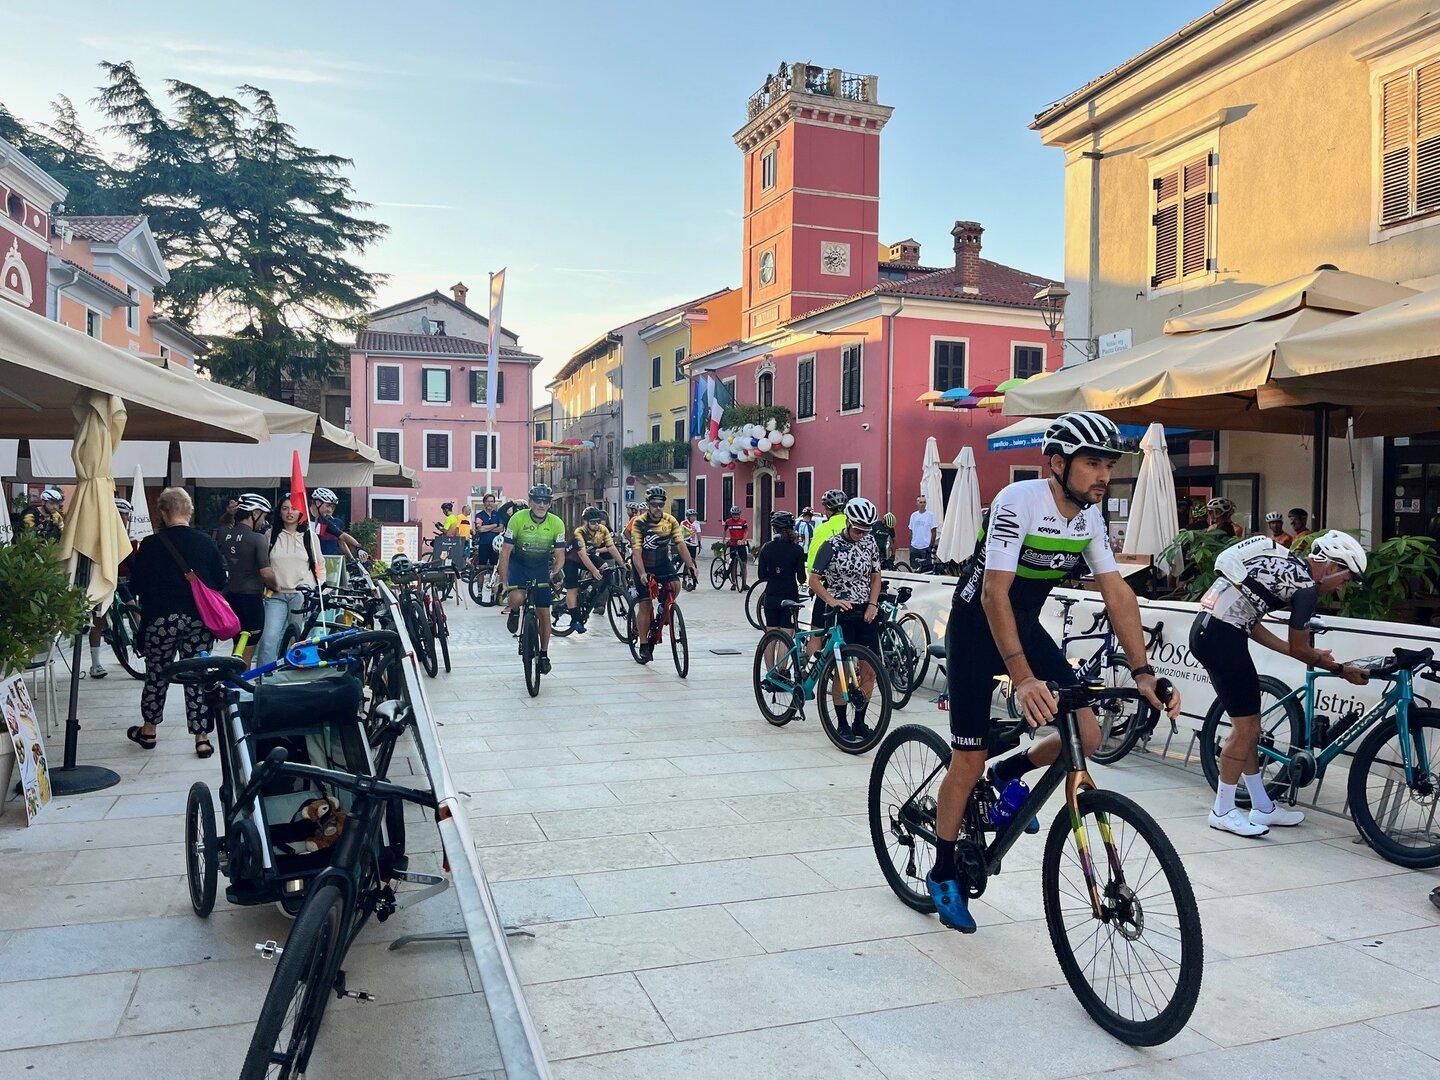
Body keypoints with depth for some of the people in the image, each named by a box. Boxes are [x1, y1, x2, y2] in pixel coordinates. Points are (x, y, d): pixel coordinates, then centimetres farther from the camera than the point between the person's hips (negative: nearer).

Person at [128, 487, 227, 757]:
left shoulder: (150, 545, -7)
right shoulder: (206, 543, -2)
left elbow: (137, 584, -2)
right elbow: (220, 580, 5)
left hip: (161, 620, -1)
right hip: (199, 620, 2)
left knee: (156, 675, 15)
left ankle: (148, 730, 31)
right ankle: (202, 739, 7)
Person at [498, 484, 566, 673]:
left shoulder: (556, 524, -18)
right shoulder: (518, 519, -22)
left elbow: (560, 556, -12)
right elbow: (505, 552, -19)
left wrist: (554, 574, -32)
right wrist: (504, 582, -24)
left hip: (542, 566, 2)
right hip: (519, 563, -2)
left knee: (544, 612, 0)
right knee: (517, 597, -30)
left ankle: (544, 654, 18)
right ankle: (514, 612, 8)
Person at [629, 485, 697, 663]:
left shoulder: (670, 521, -8)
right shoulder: (639, 523, -18)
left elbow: (681, 545, -13)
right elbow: (636, 552, -24)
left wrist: (691, 566, -26)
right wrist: (642, 574, -37)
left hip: (664, 563, 3)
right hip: (644, 567, -3)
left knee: (675, 585, -25)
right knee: (645, 605, -6)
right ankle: (644, 645, 7)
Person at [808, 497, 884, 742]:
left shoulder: (869, 543, 7)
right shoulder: (831, 545, -7)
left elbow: (875, 576, 14)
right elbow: (814, 580, -8)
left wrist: (872, 604, 0)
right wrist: (832, 600, -20)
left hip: (865, 612, 5)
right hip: (840, 613, -5)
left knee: (870, 669, 2)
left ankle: (859, 722, 16)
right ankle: (842, 724, 10)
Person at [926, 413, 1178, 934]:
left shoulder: (1090, 515, -5)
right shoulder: (1019, 501, -26)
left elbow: (1117, 593, -5)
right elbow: (994, 593, -33)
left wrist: (1143, 673, -16)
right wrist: (1023, 680, -41)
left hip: (1025, 625, 6)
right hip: (977, 625, -6)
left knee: (1087, 736, -8)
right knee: (969, 763, -3)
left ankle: (1010, 773, 22)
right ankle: (943, 875, 17)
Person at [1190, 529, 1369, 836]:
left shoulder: (1285, 565, 20)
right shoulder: (1306, 586, -8)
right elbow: (1300, 650, 1)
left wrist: (1308, 653, 27)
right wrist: (1342, 670, 16)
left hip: (1205, 630, 10)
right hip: (1222, 638, -10)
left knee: (1248, 724, 17)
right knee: (1245, 727, -1)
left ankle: (1262, 808, 26)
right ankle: (1223, 812, 8)